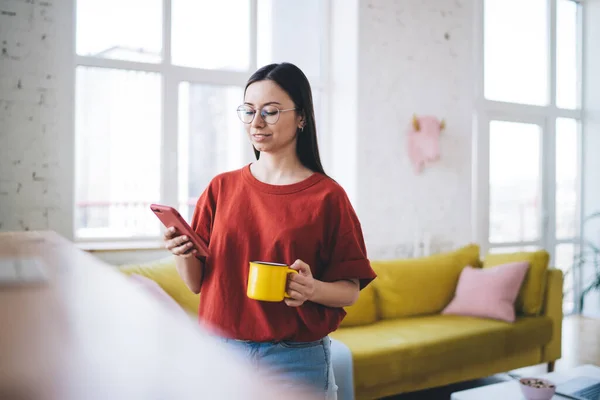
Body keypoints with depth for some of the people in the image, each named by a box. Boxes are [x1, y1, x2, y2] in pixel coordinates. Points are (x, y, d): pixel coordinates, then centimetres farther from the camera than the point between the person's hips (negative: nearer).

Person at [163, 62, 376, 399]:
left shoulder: (327, 196, -8)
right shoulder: (222, 187, 2)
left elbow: (350, 291, -4)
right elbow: (196, 282, 3)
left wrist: (313, 289, -23)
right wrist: (182, 251, -16)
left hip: (295, 359, -2)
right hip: (221, 349, 3)